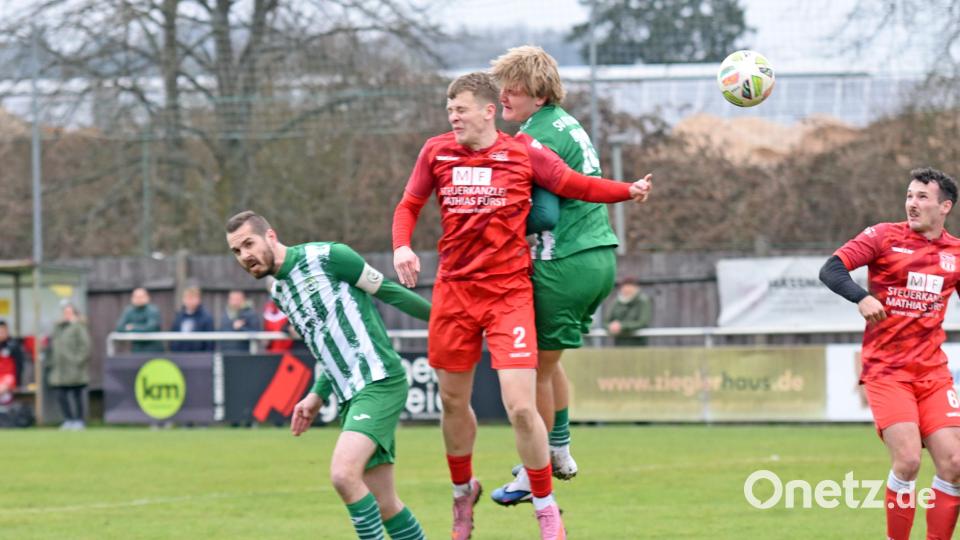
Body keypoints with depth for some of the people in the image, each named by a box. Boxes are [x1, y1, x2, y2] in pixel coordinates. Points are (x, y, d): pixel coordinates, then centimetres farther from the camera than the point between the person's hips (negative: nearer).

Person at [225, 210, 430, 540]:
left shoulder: (326, 257, -7)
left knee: (344, 474, -24)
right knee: (383, 506, 5)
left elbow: (388, 291, 0)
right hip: (350, 397, 8)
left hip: (379, 381, -8)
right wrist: (318, 395, 12)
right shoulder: (279, 294, 17)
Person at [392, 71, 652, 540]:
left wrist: (628, 191, -6)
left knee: (521, 407, -12)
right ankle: (463, 491, 40)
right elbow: (409, 206, 12)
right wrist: (402, 246, -6)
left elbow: (575, 185, 3)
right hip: (454, 290, 3)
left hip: (509, 293, -3)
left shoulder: (523, 153, -4)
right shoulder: (436, 153, 3)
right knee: (452, 402, 13)